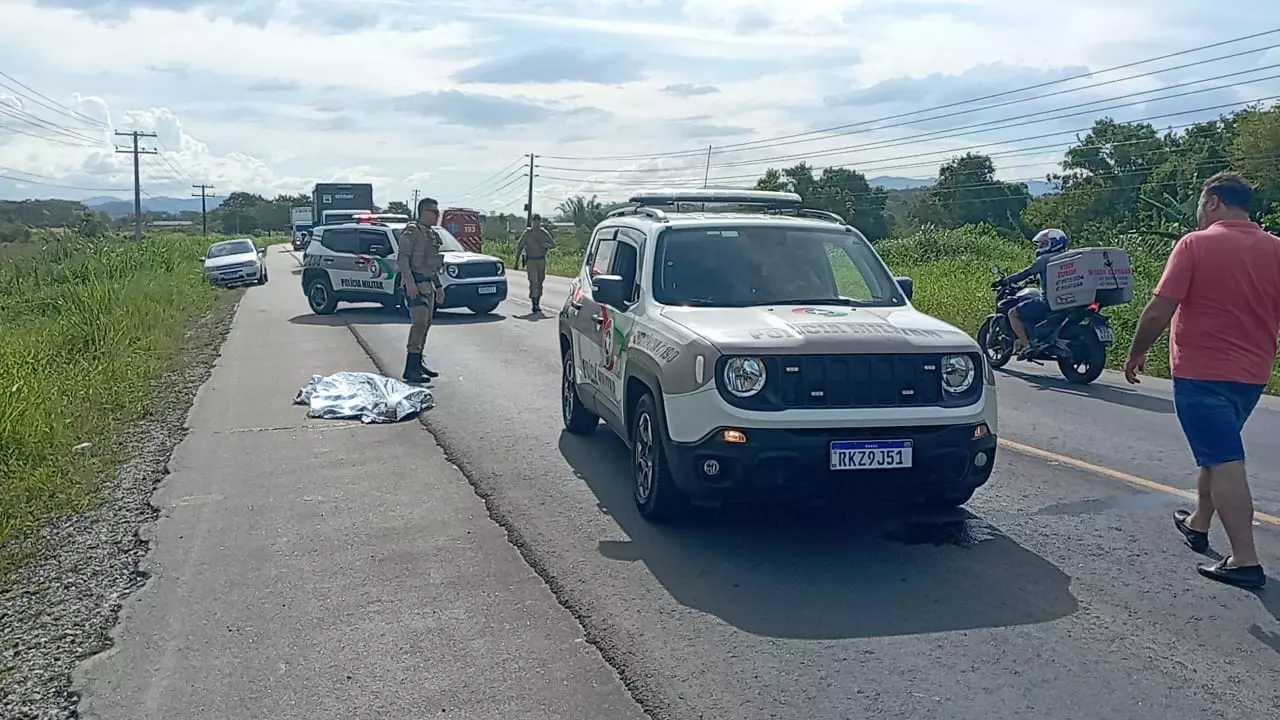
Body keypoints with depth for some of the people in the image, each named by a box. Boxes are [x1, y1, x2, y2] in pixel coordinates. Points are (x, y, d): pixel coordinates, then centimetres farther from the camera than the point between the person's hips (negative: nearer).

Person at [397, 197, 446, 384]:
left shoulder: (431, 233, 20)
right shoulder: (412, 231, -9)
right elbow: (402, 258, -17)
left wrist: (438, 286, 26)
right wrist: (409, 281, -27)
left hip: (428, 283, 10)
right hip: (416, 282, -10)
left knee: (426, 324, 11)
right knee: (419, 323, -17)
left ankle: (418, 363, 20)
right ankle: (410, 369, -19)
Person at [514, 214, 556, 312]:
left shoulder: (544, 233, 5)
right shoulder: (526, 233, -2)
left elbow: (553, 244, 10)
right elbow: (519, 247, 2)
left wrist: (546, 245, -14)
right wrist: (517, 262, -2)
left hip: (542, 260, 3)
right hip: (530, 260, -3)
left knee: (540, 282, 6)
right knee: (533, 282, -13)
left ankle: (538, 303, 16)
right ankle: (534, 305, -14)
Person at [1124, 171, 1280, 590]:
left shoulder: (1196, 245, -12)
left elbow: (1160, 310, -16)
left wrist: (1137, 353, -3)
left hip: (1201, 372, -6)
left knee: (1224, 462, -7)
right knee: (1216, 452, 23)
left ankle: (1245, 560, -8)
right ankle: (1198, 524, 37)